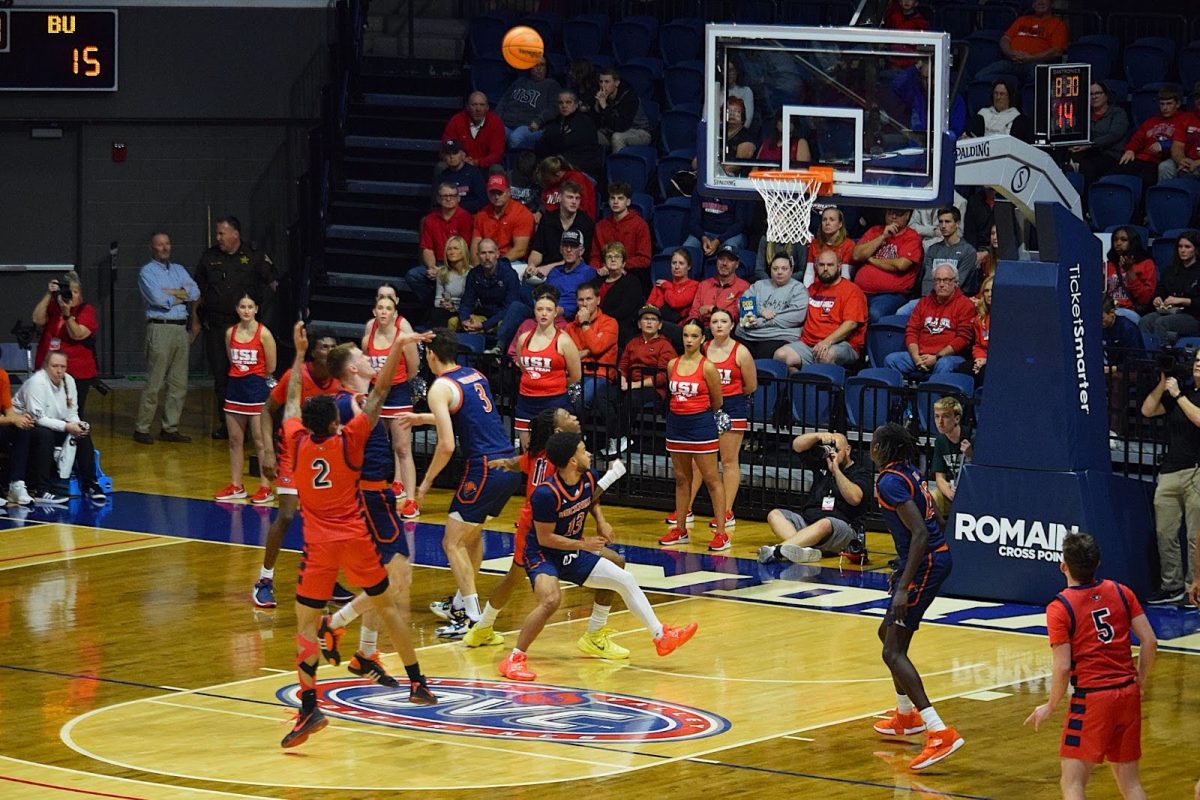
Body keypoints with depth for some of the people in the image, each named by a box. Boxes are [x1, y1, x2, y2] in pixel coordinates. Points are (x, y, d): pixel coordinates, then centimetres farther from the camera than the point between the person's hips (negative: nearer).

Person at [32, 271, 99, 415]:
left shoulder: (86, 310, -1)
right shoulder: (53, 306, 10)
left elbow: (77, 335, -13)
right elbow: (38, 320, -7)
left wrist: (67, 313, -25)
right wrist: (48, 295, -12)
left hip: (78, 376, -3)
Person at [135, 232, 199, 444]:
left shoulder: (179, 270, 18)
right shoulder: (147, 271, 0)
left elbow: (195, 293, 4)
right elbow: (158, 299, -15)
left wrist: (171, 293, -9)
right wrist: (181, 295, -1)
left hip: (181, 329, 6)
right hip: (160, 329, -6)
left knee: (179, 383, 6)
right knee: (154, 383, -8)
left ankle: (170, 428, 12)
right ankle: (141, 429, -2)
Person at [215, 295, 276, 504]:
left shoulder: (263, 334, -10)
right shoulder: (230, 333, 4)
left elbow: (270, 368, -6)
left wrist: (254, 380, 6)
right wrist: (241, 378, 10)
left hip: (257, 388, -5)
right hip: (235, 387, 5)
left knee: (260, 441, -3)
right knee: (235, 440, 9)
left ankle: (266, 488, 1)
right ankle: (236, 486, 17)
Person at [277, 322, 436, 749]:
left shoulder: (298, 443, -4)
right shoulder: (348, 441, -9)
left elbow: (292, 400, 13)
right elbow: (379, 393, -7)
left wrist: (299, 354, 24)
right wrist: (397, 347, -3)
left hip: (319, 545, 0)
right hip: (357, 539, 0)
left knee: (306, 624, -4)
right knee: (388, 605, 18)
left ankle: (309, 707, -21)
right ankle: (418, 684, 24)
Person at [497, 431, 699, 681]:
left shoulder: (589, 478, -6)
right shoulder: (547, 494, -29)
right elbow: (545, 538, -22)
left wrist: (601, 521, 2)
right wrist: (584, 544, -18)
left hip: (573, 555, 8)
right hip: (541, 555, -8)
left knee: (625, 580, 6)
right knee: (551, 599, -34)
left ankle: (661, 636, 20)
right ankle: (514, 658, -21)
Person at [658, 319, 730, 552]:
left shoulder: (707, 367, -9)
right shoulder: (672, 365, 5)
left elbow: (717, 402, 0)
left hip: (701, 424, -5)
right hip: (676, 424, 5)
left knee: (711, 479, -3)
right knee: (681, 478, 13)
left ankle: (721, 533, -3)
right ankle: (680, 530, 21)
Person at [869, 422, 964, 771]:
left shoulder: (889, 482, -17)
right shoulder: (910, 471, 12)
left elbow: (920, 533, -24)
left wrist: (905, 587, -25)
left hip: (925, 564, -10)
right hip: (938, 556, 10)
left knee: (893, 651, -12)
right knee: (888, 632, 27)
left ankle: (941, 733, -23)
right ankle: (907, 715, 41)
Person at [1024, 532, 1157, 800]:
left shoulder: (1059, 607, -10)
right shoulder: (1120, 592, 4)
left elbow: (1063, 668, -13)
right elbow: (1150, 642, 3)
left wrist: (1049, 707, 1)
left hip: (1091, 698, -5)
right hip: (1128, 695, 5)